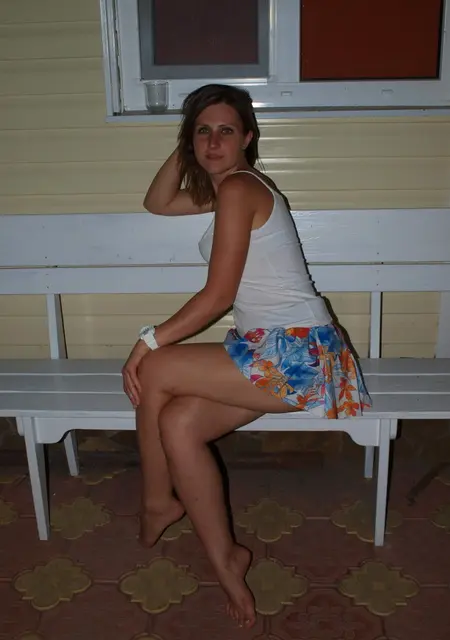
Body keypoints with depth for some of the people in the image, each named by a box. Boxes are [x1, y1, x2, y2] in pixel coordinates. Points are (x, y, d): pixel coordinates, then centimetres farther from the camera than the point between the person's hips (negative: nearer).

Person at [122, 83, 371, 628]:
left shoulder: (237, 188, -11)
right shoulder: (226, 188, 19)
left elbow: (218, 296, -14)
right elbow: (157, 204, 31)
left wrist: (149, 341, -9)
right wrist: (183, 151, 18)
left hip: (296, 353, -9)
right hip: (276, 352, 9)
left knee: (153, 372, -13)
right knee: (178, 424, -8)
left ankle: (157, 502, 12)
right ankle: (225, 559, 2)